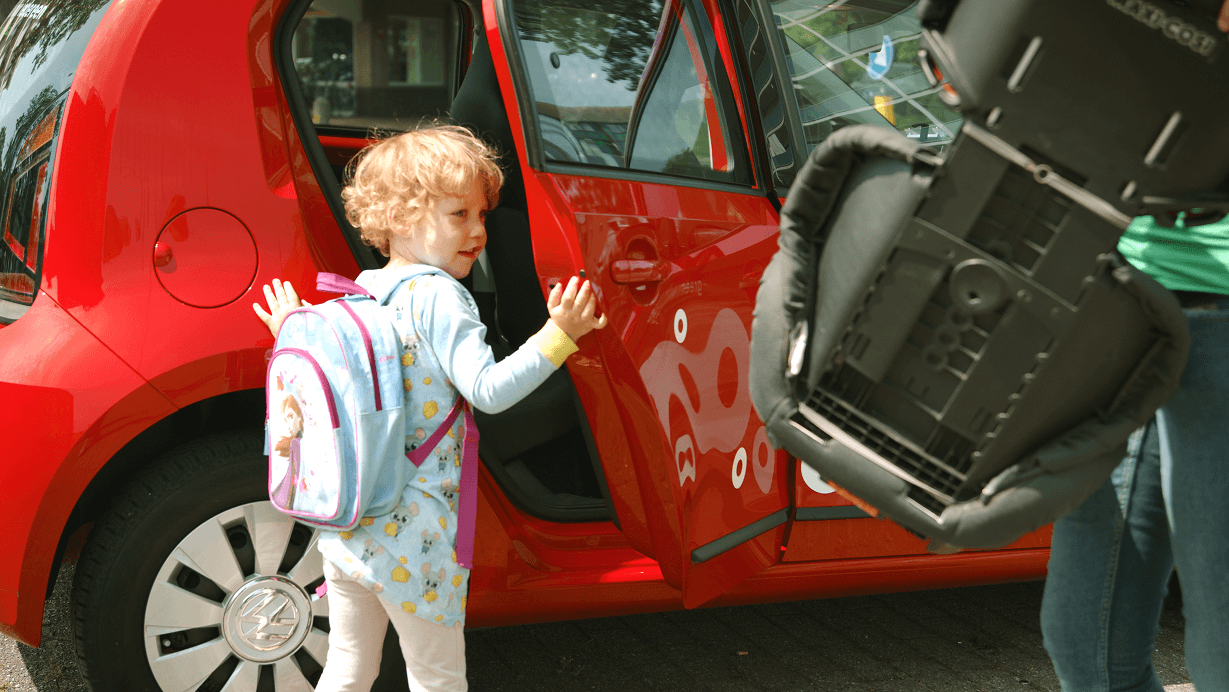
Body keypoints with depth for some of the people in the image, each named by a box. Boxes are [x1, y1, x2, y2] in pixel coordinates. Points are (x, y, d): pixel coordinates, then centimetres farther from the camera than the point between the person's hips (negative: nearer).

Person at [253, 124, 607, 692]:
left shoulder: (362, 290, 7)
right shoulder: (439, 295, -16)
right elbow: (489, 390, -23)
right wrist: (559, 335, -23)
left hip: (343, 527, 7)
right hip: (411, 535, -7)